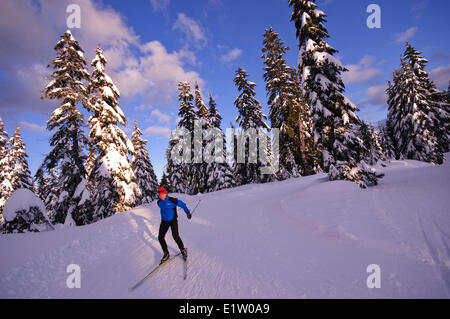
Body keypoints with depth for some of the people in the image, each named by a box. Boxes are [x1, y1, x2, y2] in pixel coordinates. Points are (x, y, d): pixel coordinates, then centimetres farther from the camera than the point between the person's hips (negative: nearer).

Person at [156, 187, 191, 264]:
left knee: (175, 236, -12)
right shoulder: (159, 202, -1)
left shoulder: (172, 200, -19)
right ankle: (166, 254, 16)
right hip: (164, 221, 5)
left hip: (173, 221, -5)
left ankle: (183, 250, 13)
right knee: (160, 237, -2)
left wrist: (188, 213, -2)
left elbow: (182, 204, -8)